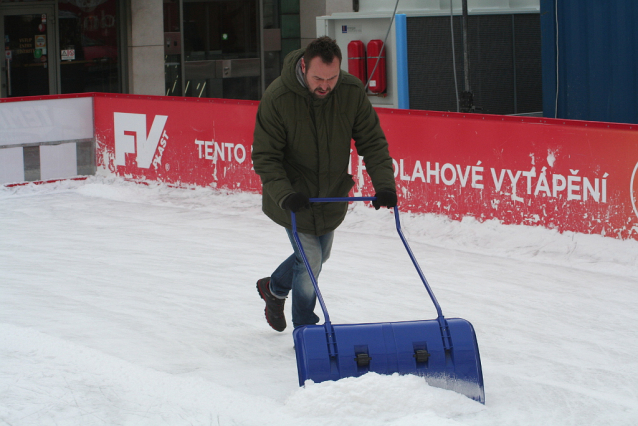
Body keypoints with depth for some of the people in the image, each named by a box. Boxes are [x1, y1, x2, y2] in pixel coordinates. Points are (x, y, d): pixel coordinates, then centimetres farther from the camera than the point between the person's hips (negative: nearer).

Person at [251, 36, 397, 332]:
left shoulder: (352, 91, -16)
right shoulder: (277, 98, -26)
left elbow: (372, 142, -10)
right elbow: (265, 157, -21)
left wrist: (384, 183, -23)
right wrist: (284, 194, -35)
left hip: (332, 195, 5)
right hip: (295, 200, -5)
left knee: (319, 256, 21)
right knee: (311, 259, -8)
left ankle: (274, 288, 51)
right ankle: (305, 329, 15)